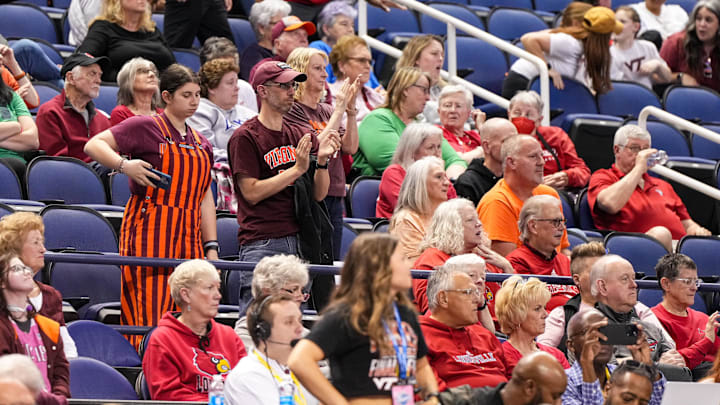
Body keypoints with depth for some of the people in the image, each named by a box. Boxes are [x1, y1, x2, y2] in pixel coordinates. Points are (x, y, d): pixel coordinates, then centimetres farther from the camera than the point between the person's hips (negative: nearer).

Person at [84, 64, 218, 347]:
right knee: (151, 315, -12)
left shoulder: (200, 143, 19)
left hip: (188, 236, 6)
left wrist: (211, 246, 11)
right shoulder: (146, 128, 0)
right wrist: (124, 164, -25)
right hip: (150, 230, -6)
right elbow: (94, 145, -7)